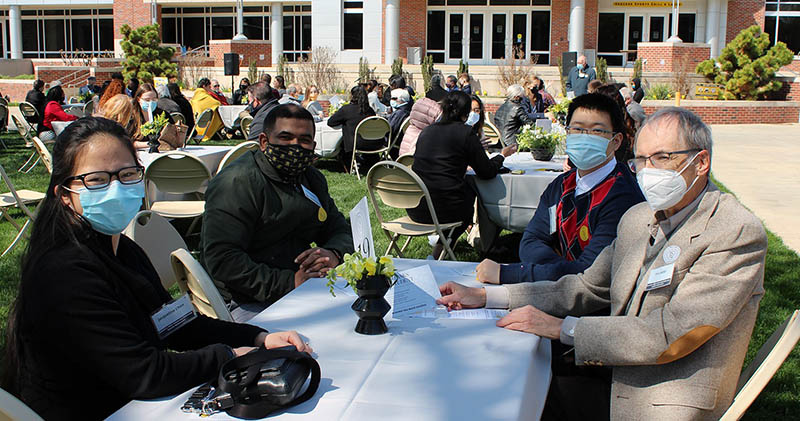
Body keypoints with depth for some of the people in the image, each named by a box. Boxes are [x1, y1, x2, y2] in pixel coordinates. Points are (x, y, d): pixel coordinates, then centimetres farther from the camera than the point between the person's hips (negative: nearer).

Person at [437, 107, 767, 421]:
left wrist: (561, 327, -21)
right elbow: (588, 288, 12)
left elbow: (671, 334, -24)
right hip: (618, 383, 7)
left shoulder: (739, 234, -17)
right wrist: (486, 297, 5)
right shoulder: (637, 218, 7)